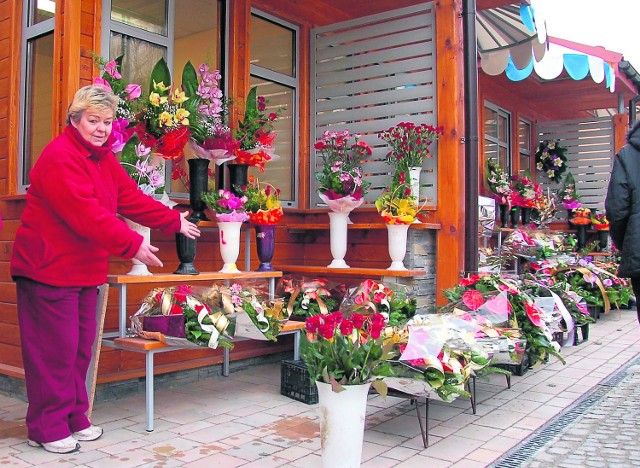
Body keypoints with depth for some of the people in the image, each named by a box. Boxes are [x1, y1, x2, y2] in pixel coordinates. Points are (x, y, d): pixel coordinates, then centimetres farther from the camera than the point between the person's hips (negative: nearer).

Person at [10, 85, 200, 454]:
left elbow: (131, 198, 12)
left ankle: (74, 419, 27)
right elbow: (86, 214, -28)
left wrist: (175, 221, 10)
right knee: (55, 349, -2)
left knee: (80, 347, 15)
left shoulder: (104, 159, 13)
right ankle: (47, 428, 12)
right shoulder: (59, 157, -18)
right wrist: (134, 245, -30)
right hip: (48, 269, -9)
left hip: (84, 270, 9)